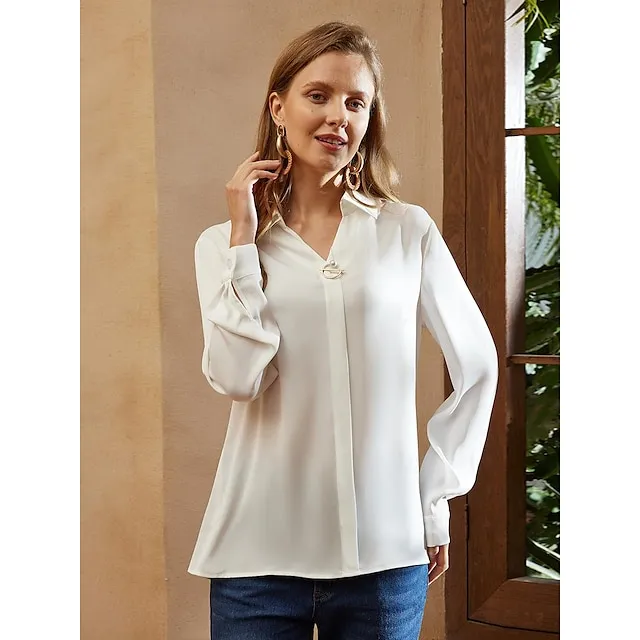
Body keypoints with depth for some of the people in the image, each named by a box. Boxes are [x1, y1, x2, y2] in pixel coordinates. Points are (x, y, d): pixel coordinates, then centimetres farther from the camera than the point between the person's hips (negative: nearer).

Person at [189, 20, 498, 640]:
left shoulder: (408, 230, 0)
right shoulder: (223, 243, 3)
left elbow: (476, 366, 8)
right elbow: (237, 376, -11)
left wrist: (435, 497, 6)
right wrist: (244, 236, -8)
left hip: (385, 551, 0)